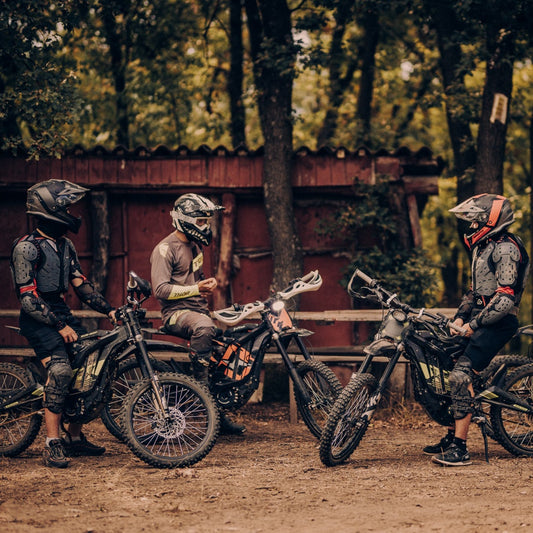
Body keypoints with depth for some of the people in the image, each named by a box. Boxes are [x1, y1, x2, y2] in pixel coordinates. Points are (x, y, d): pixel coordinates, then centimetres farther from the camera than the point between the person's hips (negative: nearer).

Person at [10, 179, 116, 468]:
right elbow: (27, 297, -18)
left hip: (61, 312, 8)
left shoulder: (65, 245, 12)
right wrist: (59, 326, -21)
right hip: (37, 318, -8)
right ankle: (52, 445, -22)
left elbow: (81, 284, 13)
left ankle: (74, 436, 12)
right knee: (60, 369, -25)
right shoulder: (26, 247, -14)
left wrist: (110, 310, 1)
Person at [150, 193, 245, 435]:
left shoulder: (194, 246, 19)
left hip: (199, 310, 9)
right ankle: (202, 387, -33)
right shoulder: (165, 249, -9)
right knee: (203, 327, -40)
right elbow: (161, 289, -19)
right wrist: (196, 289, -24)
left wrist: (208, 283, 10)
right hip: (176, 313, -9)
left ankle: (221, 415, 9)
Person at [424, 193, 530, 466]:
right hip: (481, 319, 10)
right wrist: (460, 318, 10)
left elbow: (506, 297, -22)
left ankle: (459, 449, -22)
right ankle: (451, 437, 18)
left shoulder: (506, 249, -14)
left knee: (461, 374, -21)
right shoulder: (483, 247, 19)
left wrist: (475, 324, -20)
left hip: (498, 322, -10)